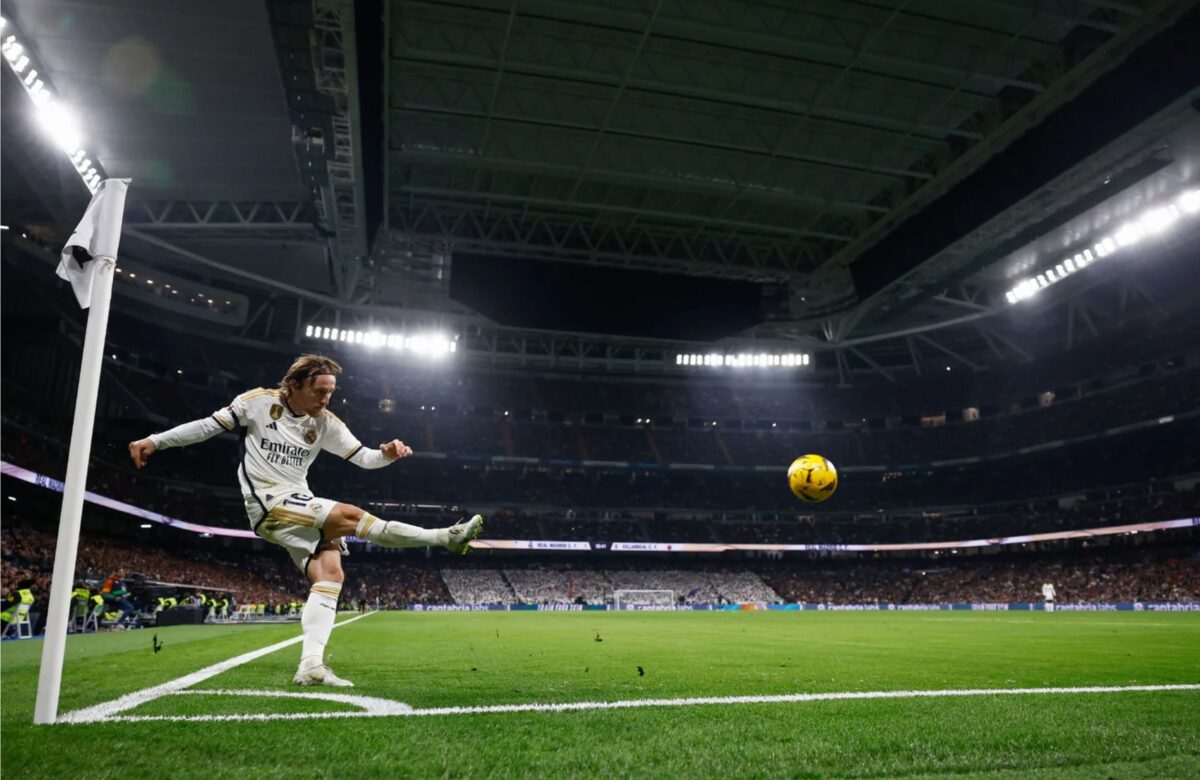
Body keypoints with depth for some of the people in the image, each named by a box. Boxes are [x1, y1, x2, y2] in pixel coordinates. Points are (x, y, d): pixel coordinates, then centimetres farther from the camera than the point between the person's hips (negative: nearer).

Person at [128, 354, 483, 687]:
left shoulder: (326, 422, 5)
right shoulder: (259, 400, -5)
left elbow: (362, 457, 2)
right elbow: (210, 425, 4)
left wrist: (387, 454, -20)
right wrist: (155, 441, 6)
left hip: (300, 508, 6)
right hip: (269, 504, -6)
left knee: (331, 573, -14)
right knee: (350, 515, -23)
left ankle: (311, 665, -18)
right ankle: (445, 536, -22)